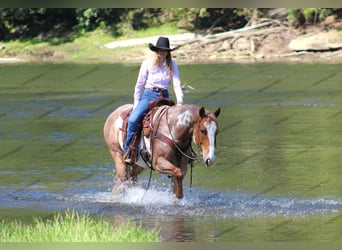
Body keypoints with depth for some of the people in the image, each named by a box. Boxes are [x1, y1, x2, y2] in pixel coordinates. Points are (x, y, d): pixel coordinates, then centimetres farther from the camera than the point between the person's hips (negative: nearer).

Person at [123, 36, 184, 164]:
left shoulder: (172, 64, 4)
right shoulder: (147, 63, -1)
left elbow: (177, 84, -1)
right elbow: (139, 84, 4)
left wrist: (180, 101, -15)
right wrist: (136, 103, 2)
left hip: (164, 97, 2)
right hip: (148, 95, -2)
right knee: (133, 120, -25)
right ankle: (128, 152, -17)